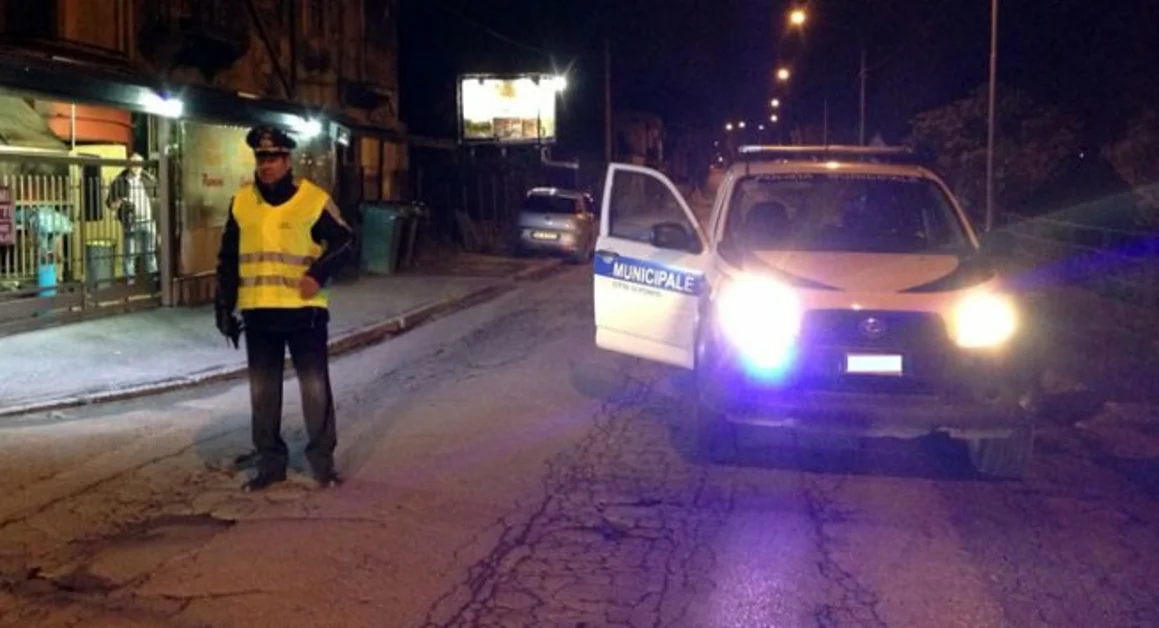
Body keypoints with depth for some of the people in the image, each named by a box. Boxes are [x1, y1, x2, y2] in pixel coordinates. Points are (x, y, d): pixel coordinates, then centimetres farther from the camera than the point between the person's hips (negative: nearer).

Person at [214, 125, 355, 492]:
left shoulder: (314, 200, -6)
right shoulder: (241, 202, 6)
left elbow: (344, 242, 0)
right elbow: (228, 259, 12)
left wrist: (319, 274, -16)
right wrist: (225, 306, 9)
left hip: (304, 311, -4)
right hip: (258, 313, 4)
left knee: (315, 387, 2)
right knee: (263, 392, 10)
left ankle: (323, 461, 14)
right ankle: (270, 463, 21)